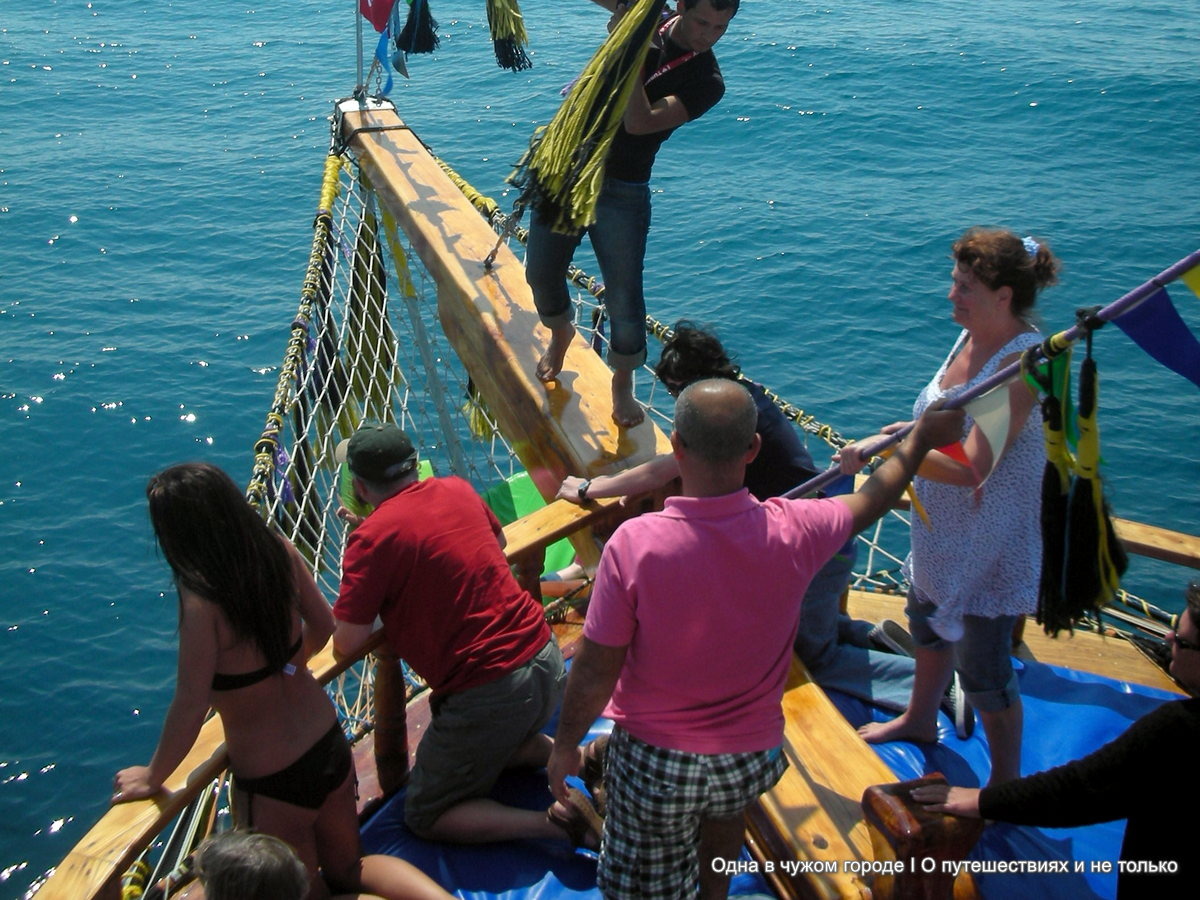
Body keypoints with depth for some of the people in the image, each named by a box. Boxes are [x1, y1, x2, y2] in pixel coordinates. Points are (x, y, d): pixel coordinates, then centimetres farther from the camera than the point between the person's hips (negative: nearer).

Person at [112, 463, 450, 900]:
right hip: (330, 744, 6)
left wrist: (152, 777, -4)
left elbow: (190, 708, -21)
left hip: (273, 781, -6)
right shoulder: (279, 552, -11)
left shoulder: (202, 603, -28)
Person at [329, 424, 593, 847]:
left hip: (487, 693, -7)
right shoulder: (457, 490, 7)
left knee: (423, 817, 11)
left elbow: (347, 644, -11)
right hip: (546, 659, 7)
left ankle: (553, 822, -7)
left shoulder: (372, 537, -13)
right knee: (495, 744, 36)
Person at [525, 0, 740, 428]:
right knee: (541, 273, 14)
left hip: (622, 193, -3)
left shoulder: (706, 82, -13)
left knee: (624, 301, -3)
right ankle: (560, 333, 46)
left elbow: (639, 122, -24)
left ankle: (622, 382, 24)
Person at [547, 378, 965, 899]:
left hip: (655, 760, -3)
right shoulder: (793, 533, -18)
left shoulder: (634, 543, -26)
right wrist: (922, 438, 22)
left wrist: (566, 745, 1)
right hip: (752, 755, 3)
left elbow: (596, 671, -17)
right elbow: (871, 500, 4)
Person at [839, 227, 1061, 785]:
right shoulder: (971, 337, -1)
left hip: (990, 544, -10)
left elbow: (971, 468, -34)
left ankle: (1006, 784, 28)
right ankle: (920, 720, 55)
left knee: (981, 665, 5)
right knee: (928, 619, 29)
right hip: (942, 530, 10)